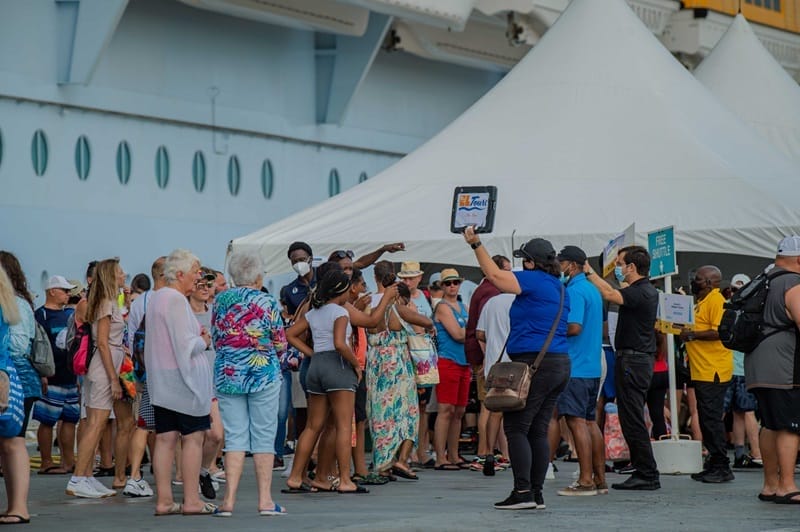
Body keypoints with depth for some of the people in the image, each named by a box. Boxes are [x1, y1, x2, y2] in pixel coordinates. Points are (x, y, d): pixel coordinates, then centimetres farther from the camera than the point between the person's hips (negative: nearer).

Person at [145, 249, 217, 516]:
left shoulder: (155, 298, 14)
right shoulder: (177, 300, -16)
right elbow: (186, 345, -20)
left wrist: (197, 336, 14)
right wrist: (204, 341, -1)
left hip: (159, 380, 9)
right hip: (182, 377, -9)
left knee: (165, 439, 6)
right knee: (193, 437, -3)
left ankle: (163, 500, 6)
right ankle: (191, 500, -2)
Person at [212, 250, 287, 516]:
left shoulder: (221, 300, 3)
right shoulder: (267, 303, -6)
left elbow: (215, 340, 10)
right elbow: (280, 345, -1)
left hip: (227, 373, 3)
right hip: (263, 373, -3)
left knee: (234, 436, 4)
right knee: (264, 436, 3)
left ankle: (229, 499, -4)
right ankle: (265, 500, 3)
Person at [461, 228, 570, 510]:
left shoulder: (534, 281, -9)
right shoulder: (560, 289, 17)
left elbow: (495, 275, -5)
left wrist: (476, 245, 4)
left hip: (535, 362, -9)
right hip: (560, 363, 9)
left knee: (516, 427, -7)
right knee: (538, 431, 10)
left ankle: (523, 492, -13)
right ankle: (536, 494, 9)